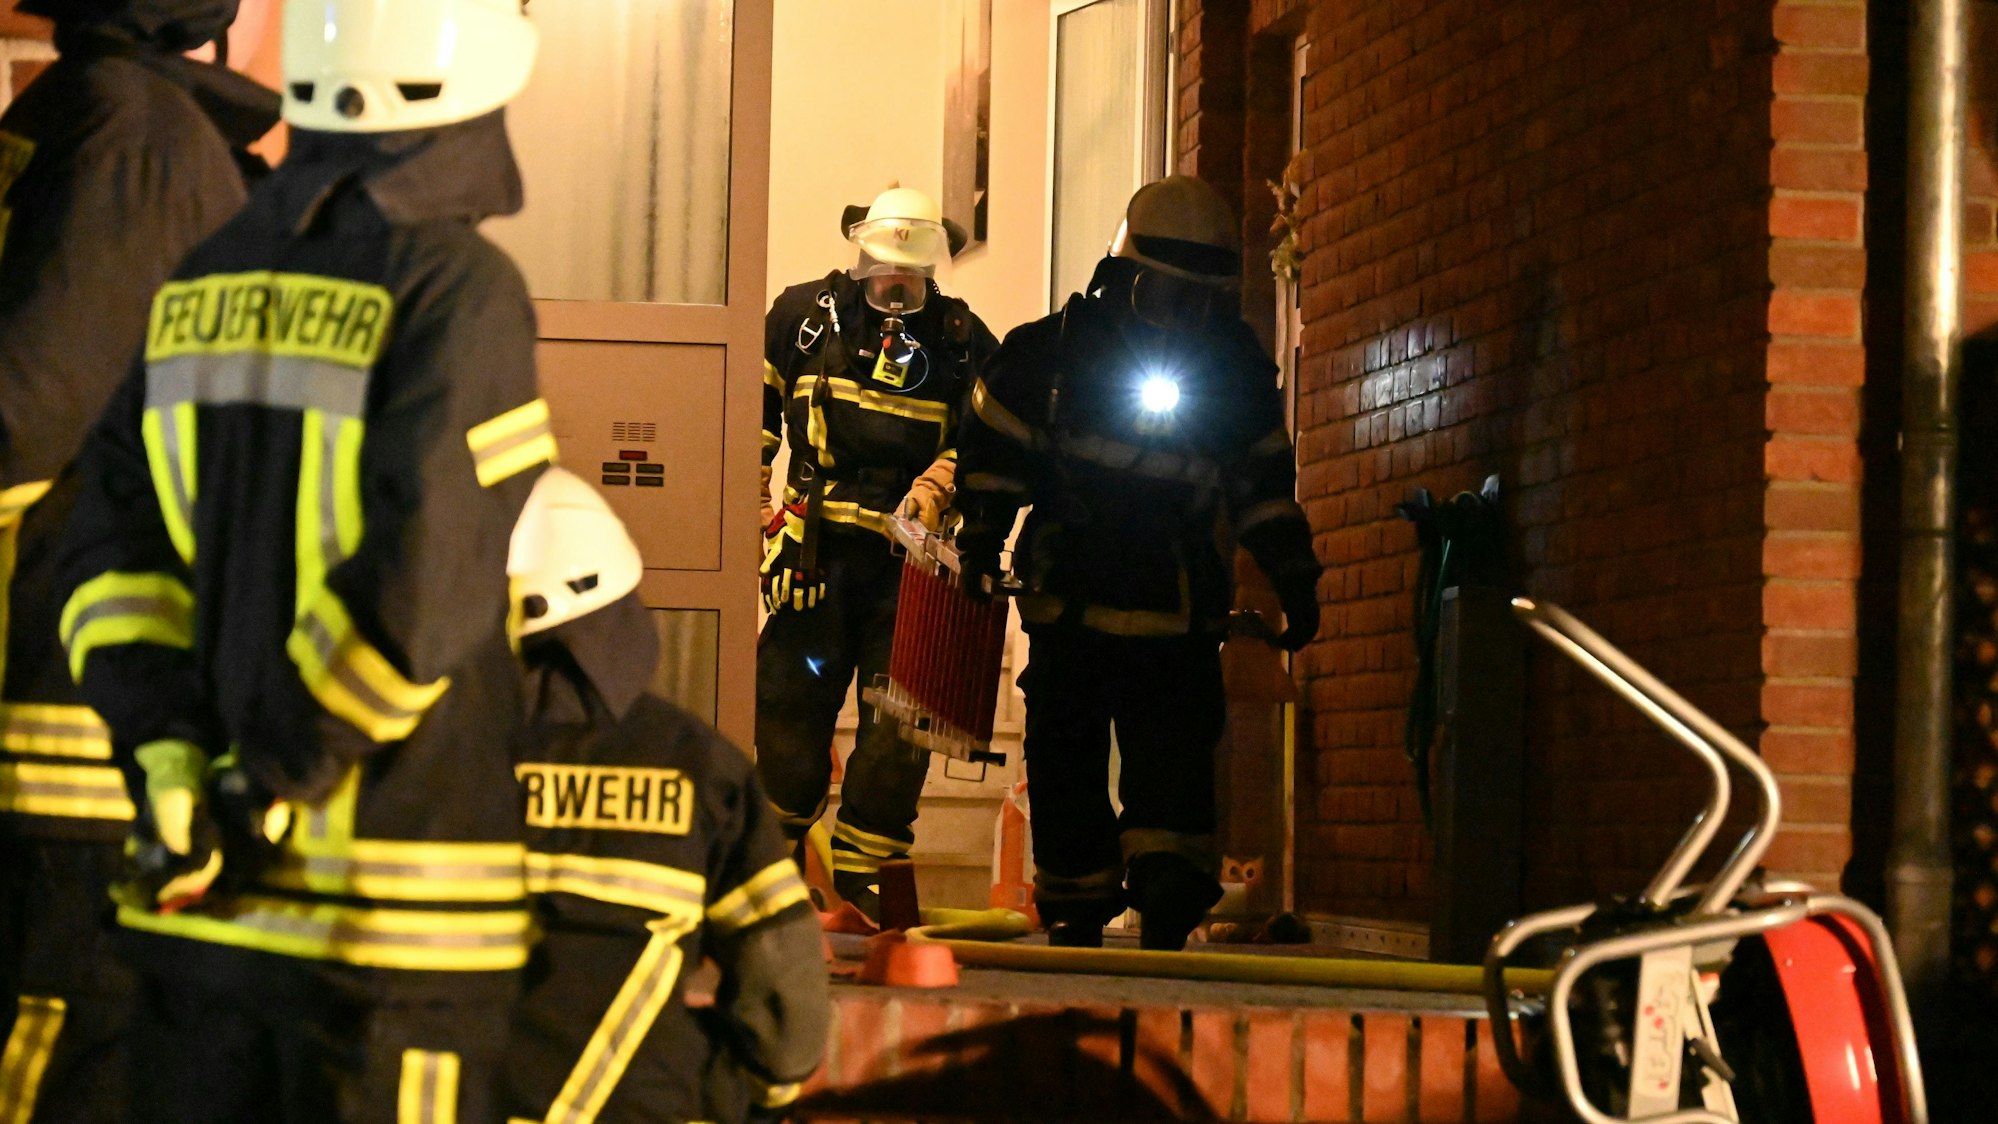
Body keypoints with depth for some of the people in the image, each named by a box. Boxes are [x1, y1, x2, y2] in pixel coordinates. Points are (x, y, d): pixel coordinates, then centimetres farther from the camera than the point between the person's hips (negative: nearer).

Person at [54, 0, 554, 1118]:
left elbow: (115, 539, 3)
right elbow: (422, 575, -21)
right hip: (388, 902, -6)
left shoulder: (206, 283, 9)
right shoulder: (459, 290, -12)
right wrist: (284, 778, -13)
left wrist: (171, 766, -4)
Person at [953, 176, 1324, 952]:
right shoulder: (1051, 352, -2)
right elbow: (993, 449, 8)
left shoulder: (1237, 374, 6)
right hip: (1069, 606, -1)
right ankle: (1074, 931, 15)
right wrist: (979, 540, 1)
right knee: (1067, 774, 3)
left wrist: (1294, 579, 15)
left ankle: (1167, 926, -17)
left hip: (1179, 618, 1)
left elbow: (1263, 482, 18)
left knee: (1177, 767, -13)